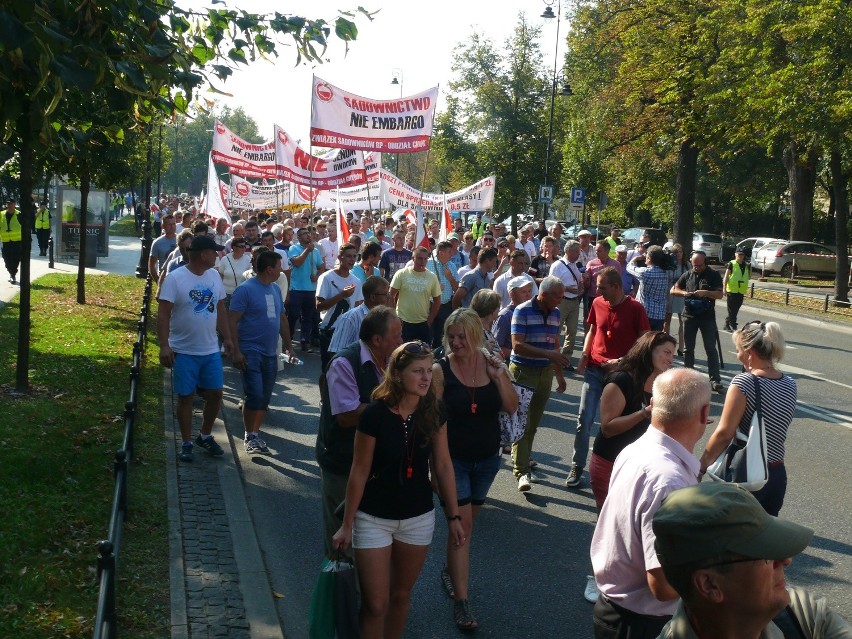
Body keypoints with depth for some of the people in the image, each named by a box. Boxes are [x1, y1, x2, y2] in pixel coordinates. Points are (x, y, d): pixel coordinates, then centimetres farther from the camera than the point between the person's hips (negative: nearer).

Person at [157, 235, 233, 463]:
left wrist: (227, 337, 11)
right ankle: (187, 443, 18)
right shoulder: (175, 278, -13)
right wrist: (164, 345, -22)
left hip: (211, 350, 5)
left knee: (215, 394, 9)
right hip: (184, 351, -5)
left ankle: (205, 436, 29)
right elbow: (163, 314, -15)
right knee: (185, 397, 6)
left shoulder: (214, 276, 5)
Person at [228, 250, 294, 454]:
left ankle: (255, 434, 22)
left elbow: (282, 318, 20)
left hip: (270, 353, 7)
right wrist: (236, 351, -18)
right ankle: (250, 436, 3)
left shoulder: (276, 289, 11)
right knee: (255, 395, -11)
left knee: (265, 398, 10)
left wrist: (288, 345, 17)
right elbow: (232, 321, -14)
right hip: (251, 352, -7)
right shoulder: (245, 289, -11)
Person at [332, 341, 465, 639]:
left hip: (419, 518, 4)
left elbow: (442, 466, 0)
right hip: (374, 519, -3)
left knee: (401, 594, 18)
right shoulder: (375, 414, -21)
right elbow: (360, 472, -13)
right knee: (375, 603, 2)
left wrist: (454, 516, 2)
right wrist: (347, 524, -7)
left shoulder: (434, 412, -9)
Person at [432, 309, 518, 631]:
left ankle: (451, 571, 41)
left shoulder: (492, 363, -4)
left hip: (488, 459, 4)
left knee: (466, 522, 19)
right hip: (454, 459, -4)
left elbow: (512, 407, -6)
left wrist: (500, 375, -20)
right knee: (462, 526, -8)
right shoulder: (441, 369, -14)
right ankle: (461, 601, -2)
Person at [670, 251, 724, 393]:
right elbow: (673, 290, 9)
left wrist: (705, 292, -25)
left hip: (707, 317, -3)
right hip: (689, 316, 3)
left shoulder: (713, 275, -1)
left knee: (711, 349, -2)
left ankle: (715, 379, -1)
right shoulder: (687, 275, 8)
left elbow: (719, 294, -8)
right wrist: (684, 293, -12)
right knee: (688, 349, 9)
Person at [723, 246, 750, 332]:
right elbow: (726, 277, -7)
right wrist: (724, 288, -15)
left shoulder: (746, 265, 9)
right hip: (732, 290, -6)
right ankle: (733, 326, -3)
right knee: (732, 309, -4)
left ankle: (727, 324, 21)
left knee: (736, 309, 11)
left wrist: (749, 268, -1)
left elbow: (749, 276, 16)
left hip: (741, 291, 6)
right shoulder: (731, 264, -6)